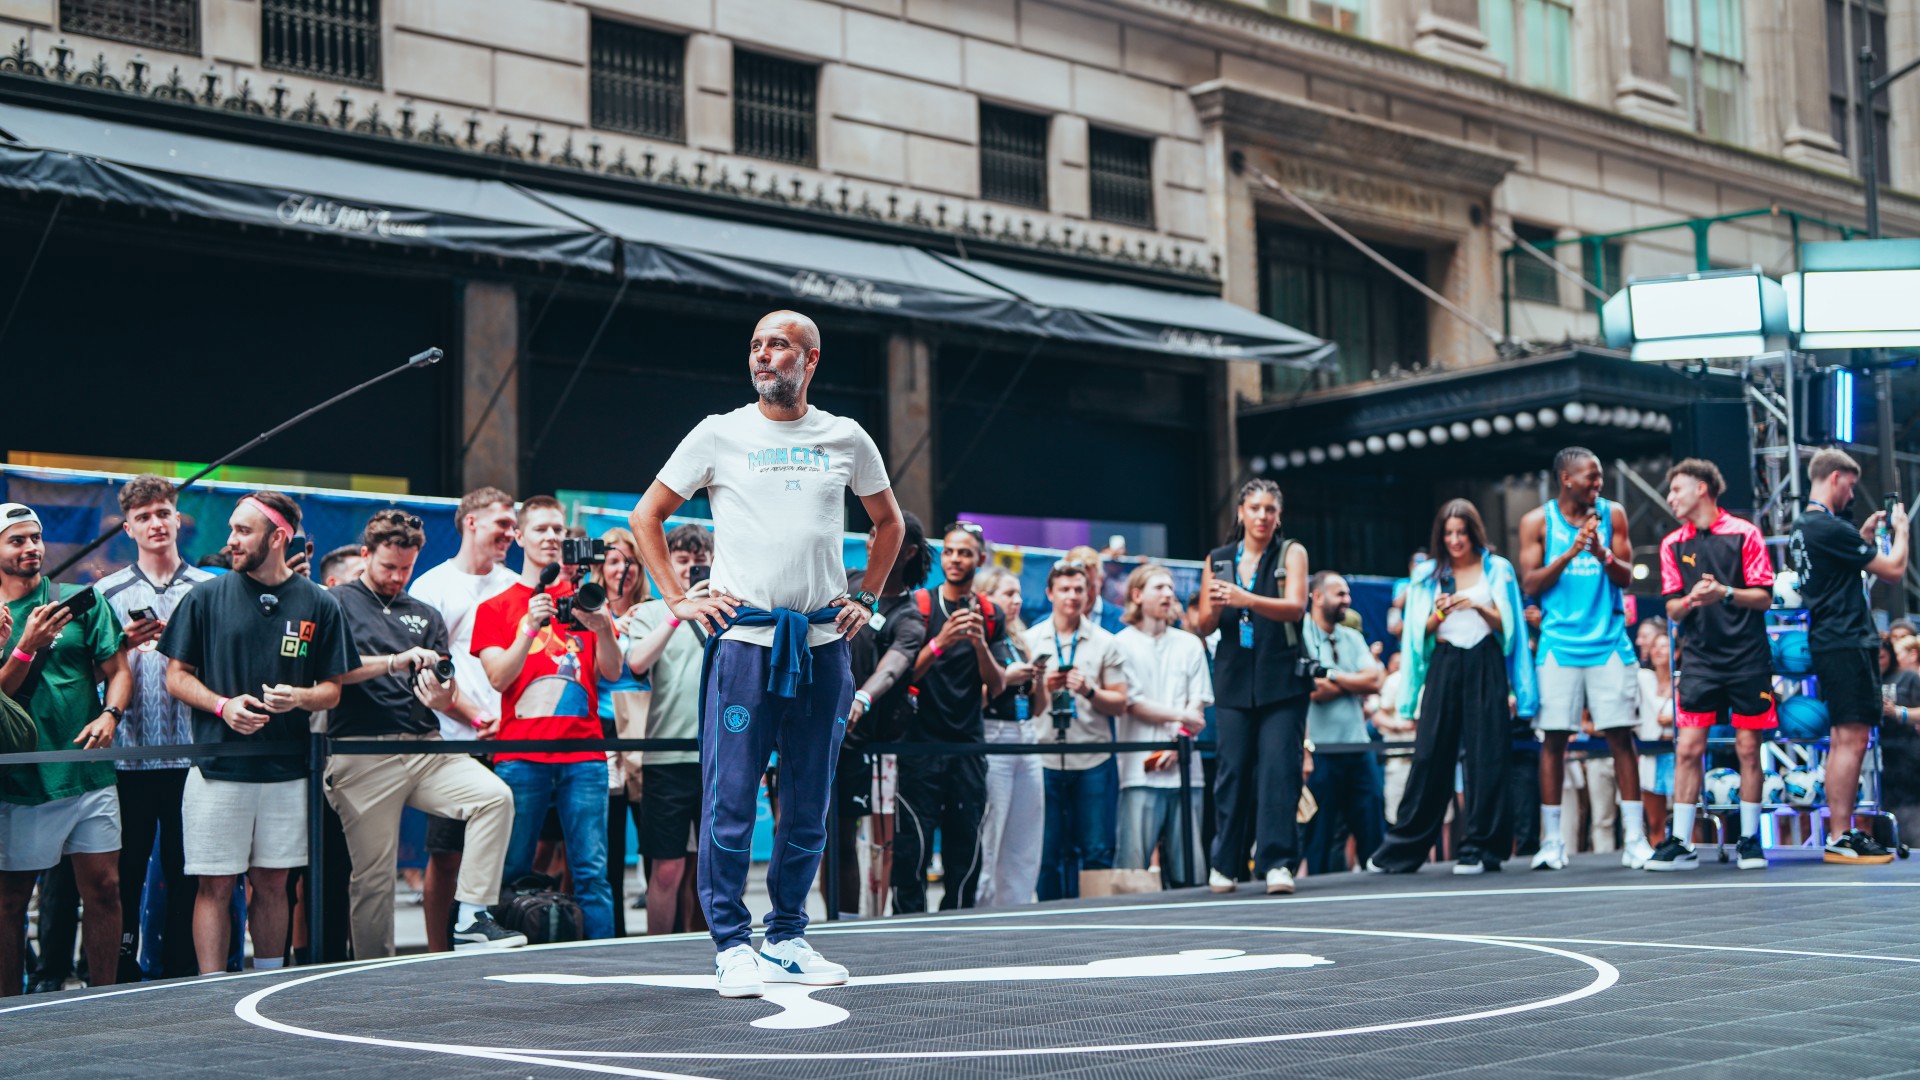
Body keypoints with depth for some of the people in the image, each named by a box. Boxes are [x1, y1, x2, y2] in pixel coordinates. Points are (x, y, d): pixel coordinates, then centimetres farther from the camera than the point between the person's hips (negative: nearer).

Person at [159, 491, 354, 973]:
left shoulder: (319, 606, 4)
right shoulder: (206, 597, 2)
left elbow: (332, 690, 8)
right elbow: (177, 676, 6)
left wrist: (298, 697, -14)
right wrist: (223, 705, -12)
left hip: (287, 771, 1)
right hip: (219, 768, -1)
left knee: (272, 883, 9)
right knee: (216, 885, -1)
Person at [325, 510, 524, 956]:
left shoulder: (426, 617, 22)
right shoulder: (339, 603, 8)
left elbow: (443, 694, 16)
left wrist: (442, 697, -9)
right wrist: (394, 662, -19)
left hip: (426, 747, 4)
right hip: (362, 751, -4)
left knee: (495, 795, -20)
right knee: (373, 874, -3)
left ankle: (472, 917, -19)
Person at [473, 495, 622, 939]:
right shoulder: (496, 607, 11)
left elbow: (612, 672, 9)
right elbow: (497, 677, -2)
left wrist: (602, 628, -9)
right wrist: (530, 628, -14)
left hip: (583, 751, 1)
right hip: (520, 754, -1)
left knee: (591, 871, -4)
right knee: (512, 873, -2)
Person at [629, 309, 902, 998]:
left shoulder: (846, 439, 10)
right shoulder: (720, 435, 3)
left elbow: (888, 522, 25)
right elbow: (646, 516, 10)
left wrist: (865, 599, 15)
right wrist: (678, 599, 2)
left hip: (823, 643, 3)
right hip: (744, 637, -3)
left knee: (809, 807, 7)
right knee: (731, 802, -6)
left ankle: (788, 938, 19)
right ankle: (732, 945, 4)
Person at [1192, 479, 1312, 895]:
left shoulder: (1291, 553, 4)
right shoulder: (1218, 561, 12)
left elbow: (1295, 606, -12)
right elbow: (1203, 626, 12)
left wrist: (1246, 599, -27)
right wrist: (1214, 608, -12)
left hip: (1282, 681, -2)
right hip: (1234, 681, 2)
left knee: (1278, 769, -10)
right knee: (1231, 770, 1)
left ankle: (1277, 863, -10)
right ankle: (1224, 864, 11)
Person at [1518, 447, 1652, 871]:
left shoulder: (1612, 514, 6)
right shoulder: (1537, 521, 3)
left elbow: (1626, 577, 3)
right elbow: (1530, 584, -1)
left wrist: (1601, 554, -17)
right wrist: (1569, 553, -14)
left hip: (1608, 642, 1)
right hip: (1559, 644, -1)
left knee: (1620, 736, -2)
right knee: (1554, 738, 0)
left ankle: (1635, 837, 3)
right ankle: (1551, 840, 7)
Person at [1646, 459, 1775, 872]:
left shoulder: (1744, 534, -1)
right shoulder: (1673, 544, 9)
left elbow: (1764, 597, -3)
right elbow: (1672, 608, 6)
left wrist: (1725, 593, -20)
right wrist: (1691, 599, -15)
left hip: (1747, 658, -2)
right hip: (1699, 658, 2)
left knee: (1748, 748, 2)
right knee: (1688, 748, -4)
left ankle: (1750, 839, 13)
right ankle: (1681, 843, -1)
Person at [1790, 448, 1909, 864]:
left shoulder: (1802, 529, 15)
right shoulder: (1830, 528, -16)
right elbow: (1894, 570, -12)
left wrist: (1867, 534, 22)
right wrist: (1900, 529, 5)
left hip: (1826, 642, 11)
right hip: (1847, 641, -11)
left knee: (1843, 738, 13)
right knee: (1852, 738, -10)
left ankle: (1840, 832, 15)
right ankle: (1841, 838, -11)